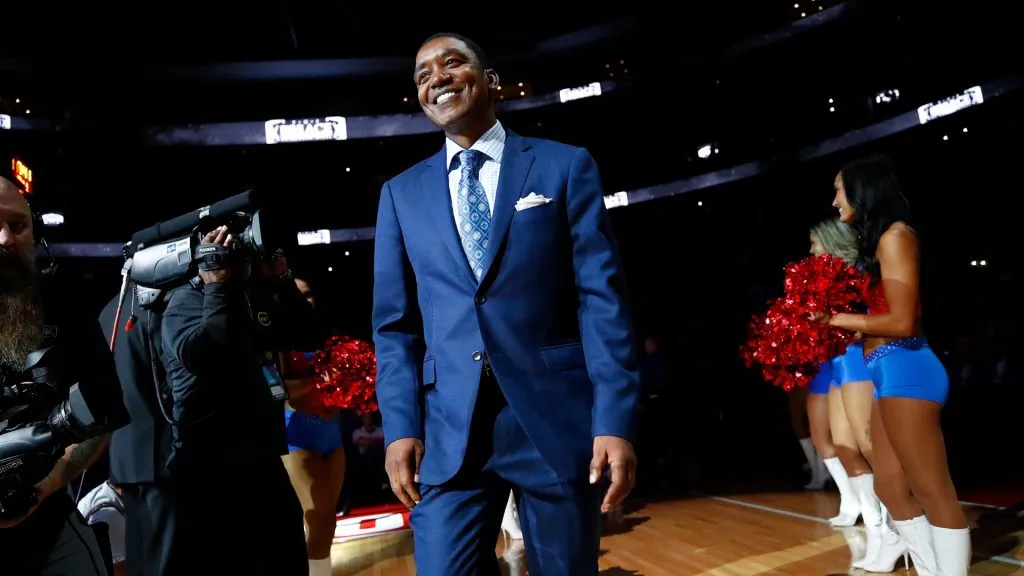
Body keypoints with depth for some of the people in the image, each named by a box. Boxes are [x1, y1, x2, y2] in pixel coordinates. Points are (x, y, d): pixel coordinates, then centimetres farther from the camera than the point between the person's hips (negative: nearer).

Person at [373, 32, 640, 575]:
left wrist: (615, 420, -10)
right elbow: (395, 323, 9)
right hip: (447, 427, 2)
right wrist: (400, 426, -1)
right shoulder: (402, 193, 11)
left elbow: (601, 298, -3)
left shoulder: (565, 165, 4)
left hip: (558, 417, -1)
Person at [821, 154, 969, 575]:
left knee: (932, 491, -3)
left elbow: (901, 321, -16)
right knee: (891, 488, 14)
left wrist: (836, 319, -8)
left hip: (905, 370, -10)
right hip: (888, 374, 10)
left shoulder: (895, 235, -9)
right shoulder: (878, 241, 18)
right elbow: (880, 315, 12)